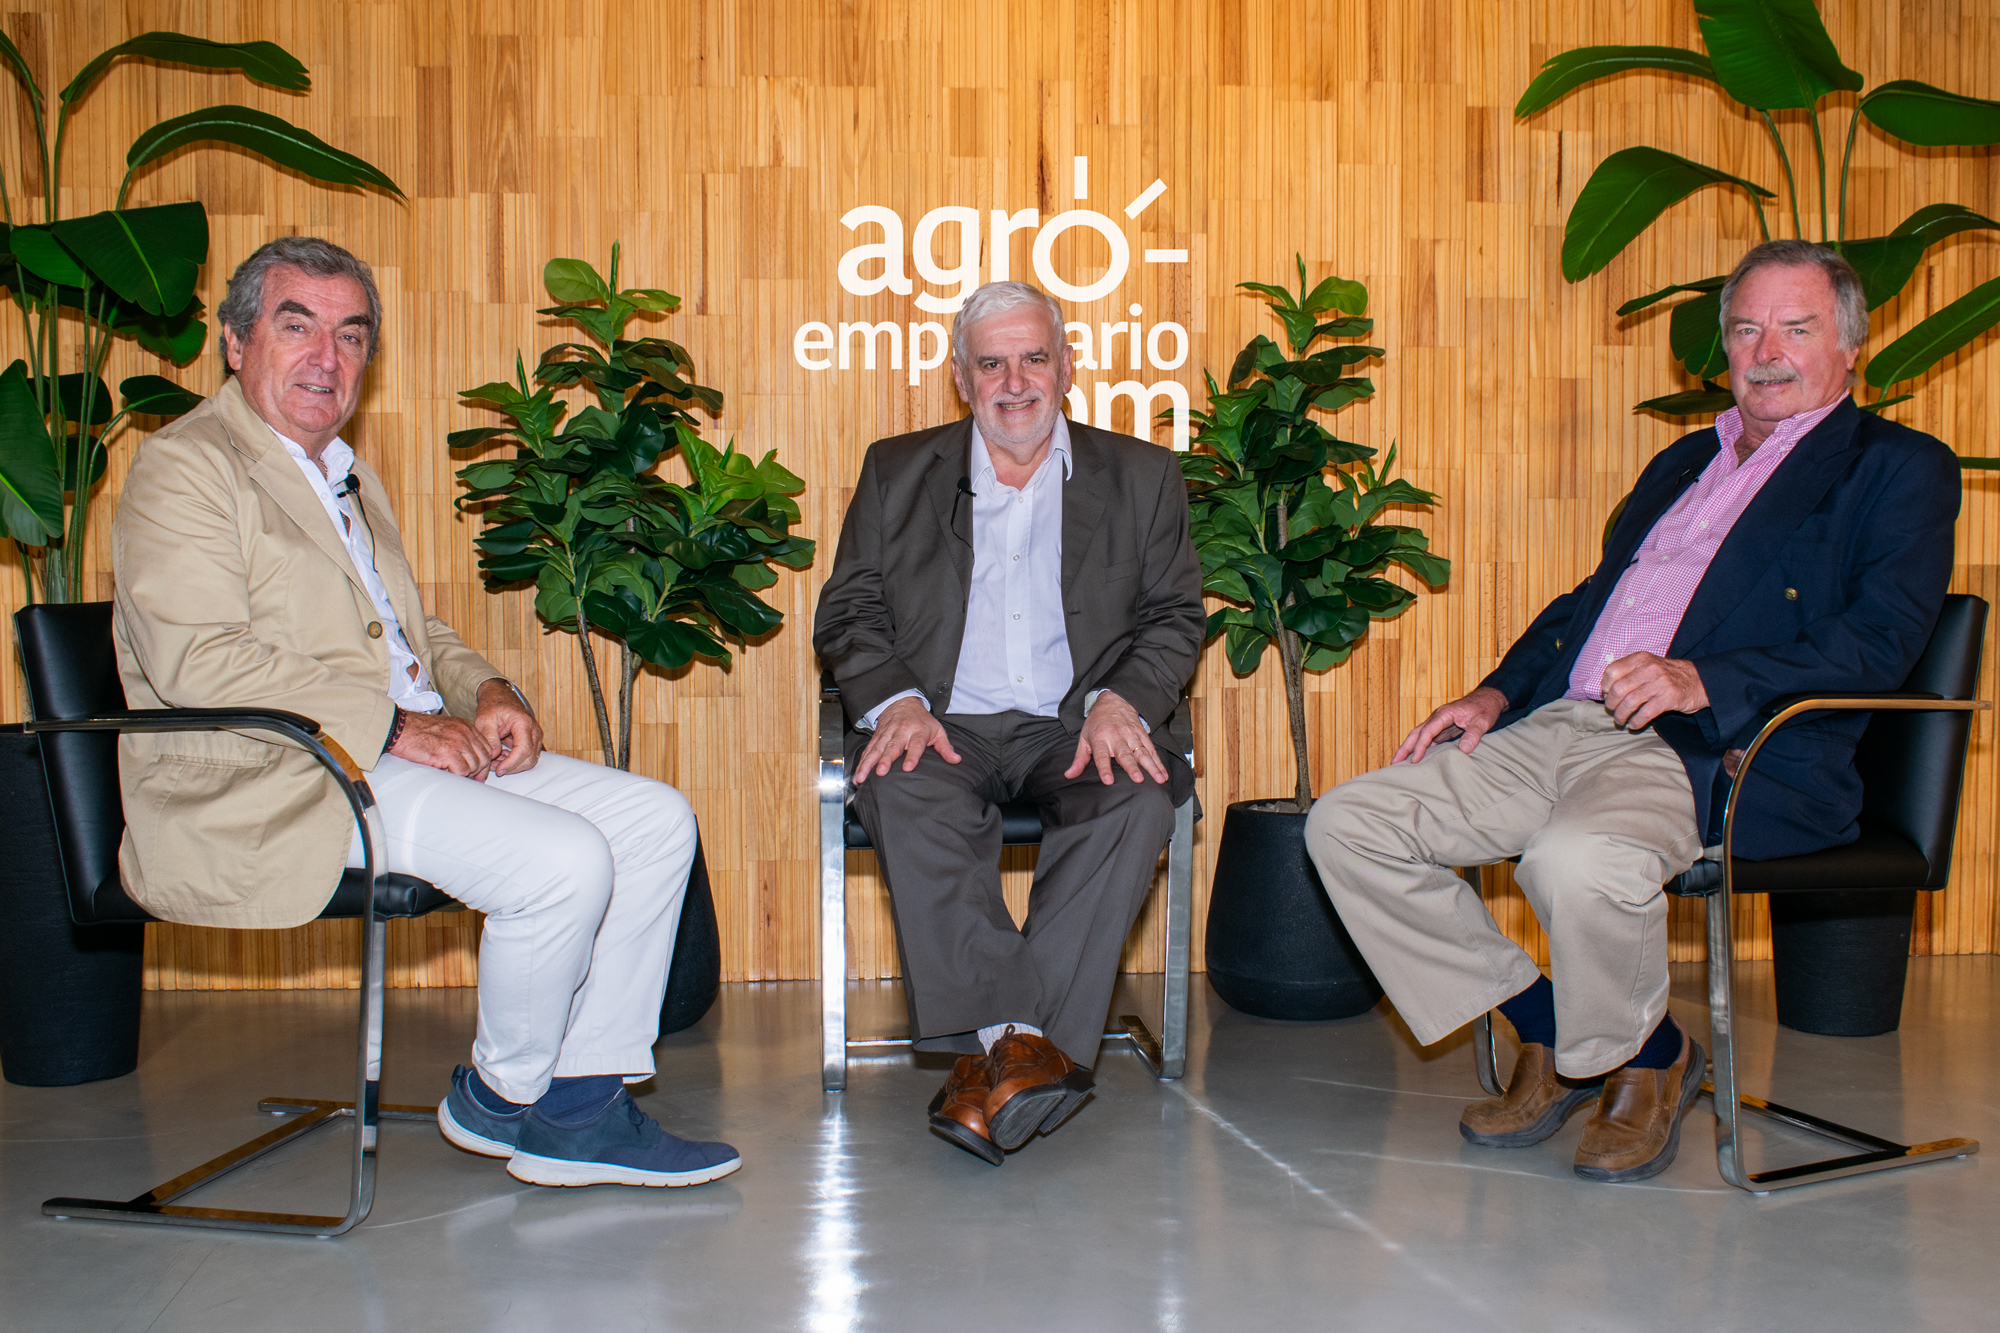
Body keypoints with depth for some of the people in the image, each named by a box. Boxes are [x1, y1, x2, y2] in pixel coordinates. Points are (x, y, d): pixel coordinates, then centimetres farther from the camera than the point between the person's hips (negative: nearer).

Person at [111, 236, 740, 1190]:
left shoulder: (351, 480, 24)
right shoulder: (182, 469, -4)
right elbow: (198, 661, -17)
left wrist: (486, 691, 3)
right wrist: (392, 726, -21)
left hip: (411, 749, 9)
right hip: (273, 785, -9)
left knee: (656, 820, -2)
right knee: (563, 861, -26)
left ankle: (581, 1102, 2)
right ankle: (500, 1099, 0)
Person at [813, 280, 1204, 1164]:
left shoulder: (1142, 476, 15)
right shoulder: (897, 472, 16)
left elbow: (1173, 618, 9)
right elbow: (848, 612, 9)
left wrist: (1121, 701, -13)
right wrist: (895, 700, -12)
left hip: (1073, 729, 0)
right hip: (945, 725, 0)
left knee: (1139, 801, -33)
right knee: (906, 794, -35)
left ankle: (997, 1054, -35)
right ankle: (1015, 1042, -36)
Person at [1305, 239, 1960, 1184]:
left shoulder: (1899, 469, 7)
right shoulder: (1683, 462, 29)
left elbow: (1880, 641, -8)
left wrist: (1701, 678, -23)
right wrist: (1499, 691, 10)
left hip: (1714, 754, -7)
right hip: (1559, 728, 7)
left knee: (1577, 859, -38)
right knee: (1348, 822, -8)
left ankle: (1650, 1057, -2)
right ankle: (1549, 1038, 7)